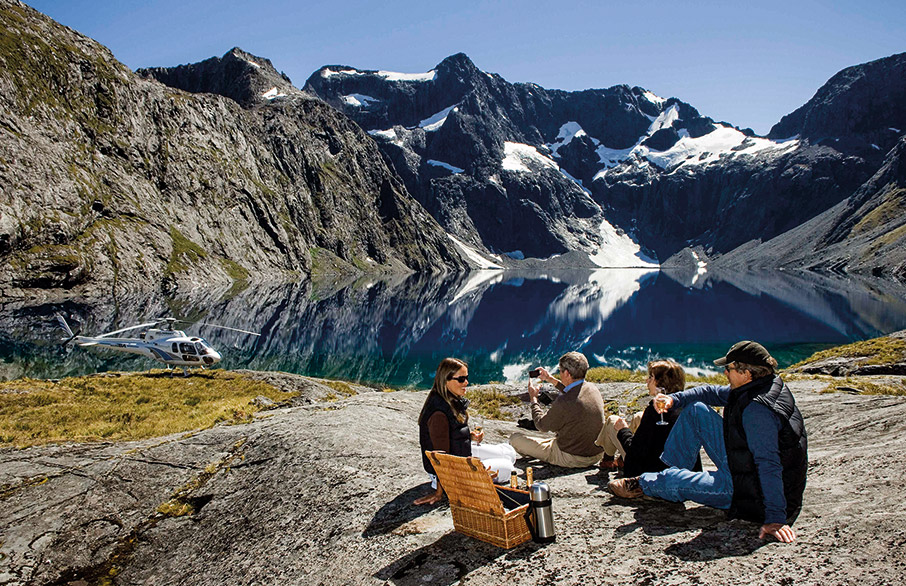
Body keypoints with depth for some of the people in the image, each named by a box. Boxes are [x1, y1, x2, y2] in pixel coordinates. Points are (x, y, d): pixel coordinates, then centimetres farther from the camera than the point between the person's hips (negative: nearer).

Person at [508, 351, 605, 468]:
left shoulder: (563, 402, -30)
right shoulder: (593, 389, -7)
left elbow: (542, 426, -11)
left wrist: (533, 398, 1)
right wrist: (552, 380, 22)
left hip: (570, 459, -8)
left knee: (515, 438, -1)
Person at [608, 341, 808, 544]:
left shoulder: (757, 409, -31)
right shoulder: (763, 386, 1)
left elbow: (768, 466, -35)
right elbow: (715, 393, 10)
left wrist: (776, 517, -37)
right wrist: (673, 399, -3)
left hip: (750, 491, -10)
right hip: (743, 464, 10)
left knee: (675, 480, -8)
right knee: (696, 410, 7)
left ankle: (641, 484, 28)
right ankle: (667, 471, 17)